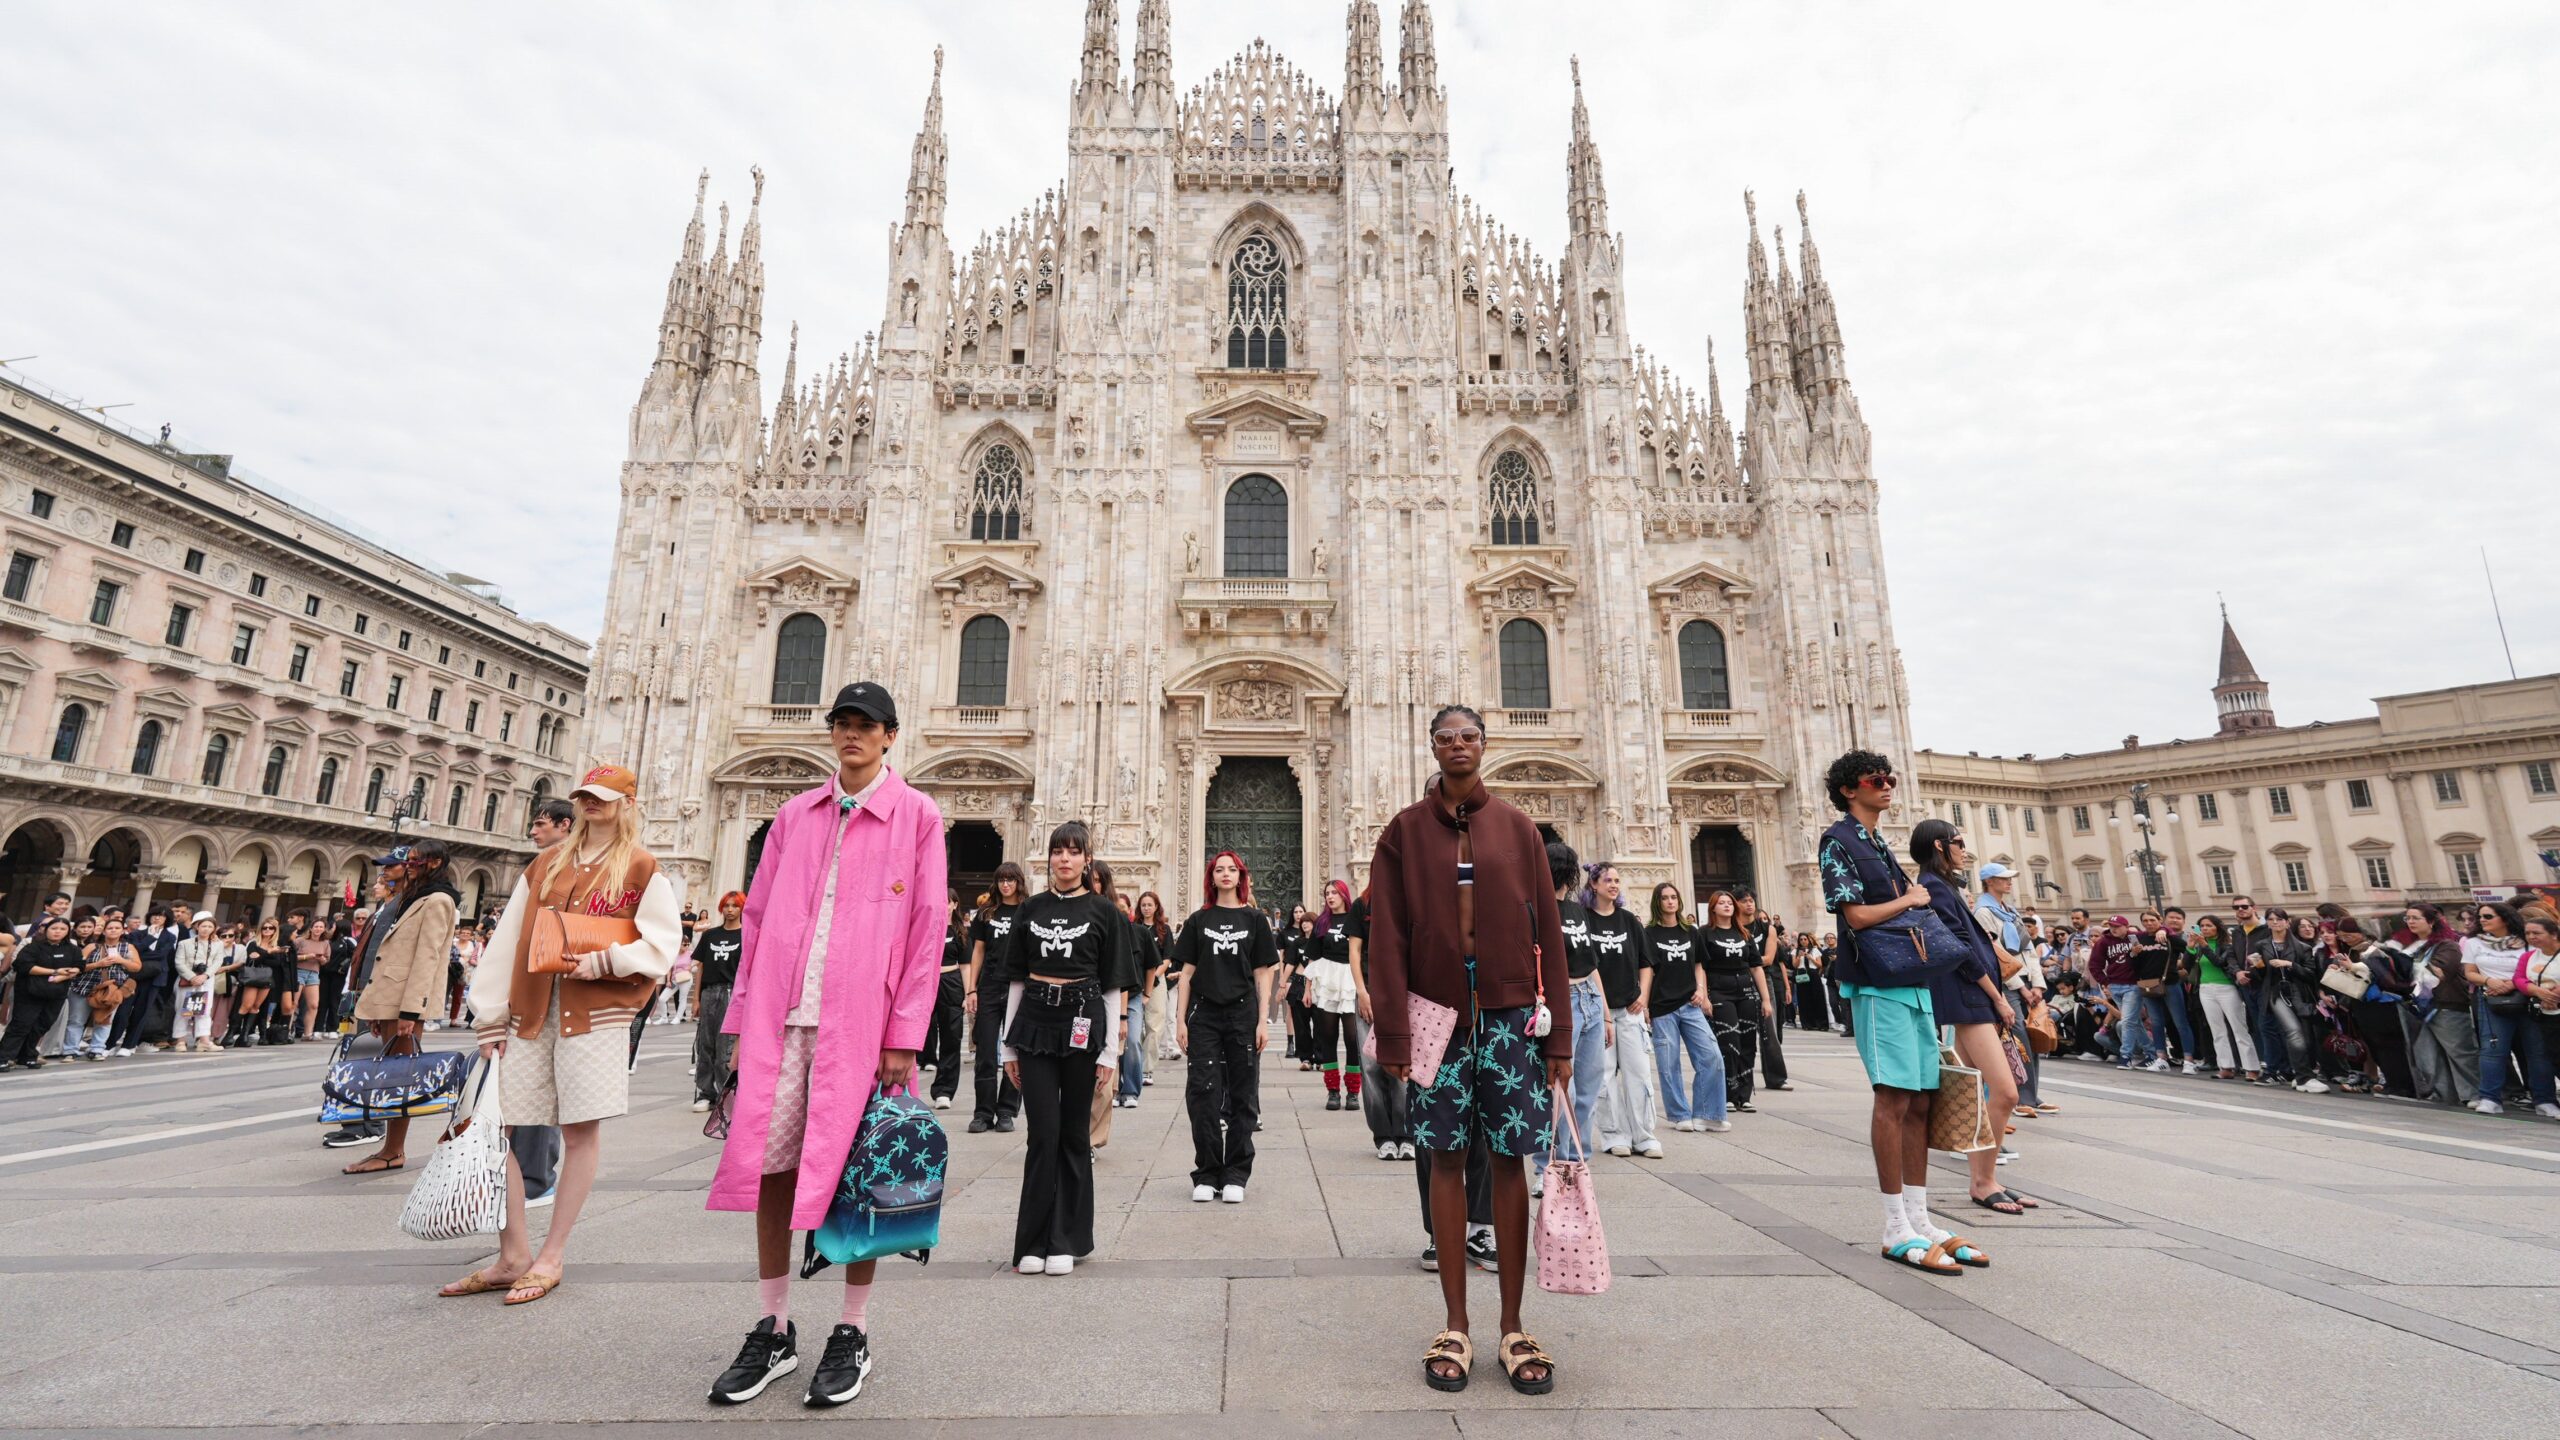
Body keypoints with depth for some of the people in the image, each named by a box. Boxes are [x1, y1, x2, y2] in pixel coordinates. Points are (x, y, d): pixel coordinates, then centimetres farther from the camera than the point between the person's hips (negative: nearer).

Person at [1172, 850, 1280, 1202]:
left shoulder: (1254, 919, 6)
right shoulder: (1198, 920, 8)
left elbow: (1262, 974, 5)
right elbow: (1186, 972, 7)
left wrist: (1263, 1021, -2)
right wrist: (1180, 1020, 1)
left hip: (1243, 1015, 0)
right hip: (1204, 1015, 0)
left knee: (1242, 1097, 4)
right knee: (1202, 1094, -3)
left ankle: (1235, 1176, 15)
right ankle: (1206, 1175, 10)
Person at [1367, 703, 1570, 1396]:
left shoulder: (1516, 827, 6)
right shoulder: (1405, 830, 3)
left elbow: (1547, 931, 5)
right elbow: (1386, 937, -1)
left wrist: (1558, 1034, 2)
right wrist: (1394, 1032, -7)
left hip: (1511, 1013, 1)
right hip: (1438, 1014, -1)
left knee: (1509, 1161, 6)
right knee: (1446, 1160, 7)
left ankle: (1514, 1327, 20)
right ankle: (1455, 1327, 20)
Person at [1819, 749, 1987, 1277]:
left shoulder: (1880, 845, 20)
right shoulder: (1839, 841, -6)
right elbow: (1857, 916, -15)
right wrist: (1911, 899, -1)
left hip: (1912, 982, 9)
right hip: (1879, 985, -8)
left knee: (1920, 1101, 8)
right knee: (1895, 1098, -8)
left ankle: (1919, 1220, 15)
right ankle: (1897, 1230, -2)